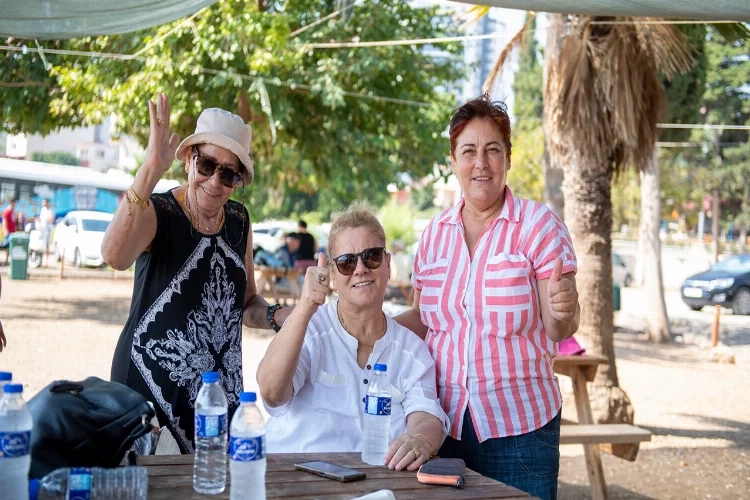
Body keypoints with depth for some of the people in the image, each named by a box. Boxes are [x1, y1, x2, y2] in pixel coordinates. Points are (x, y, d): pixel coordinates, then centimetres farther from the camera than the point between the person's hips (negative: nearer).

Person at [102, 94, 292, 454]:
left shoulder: (239, 221, 5)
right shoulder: (156, 212, -11)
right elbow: (115, 256, -35)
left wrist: (277, 317, -3)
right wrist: (151, 170, -40)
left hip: (222, 392, 6)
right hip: (152, 389, -5)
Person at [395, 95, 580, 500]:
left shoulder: (539, 225, -5)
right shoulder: (435, 233, 8)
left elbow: (558, 330, -8)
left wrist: (562, 311, -30)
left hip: (519, 425, -4)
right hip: (446, 421, 4)